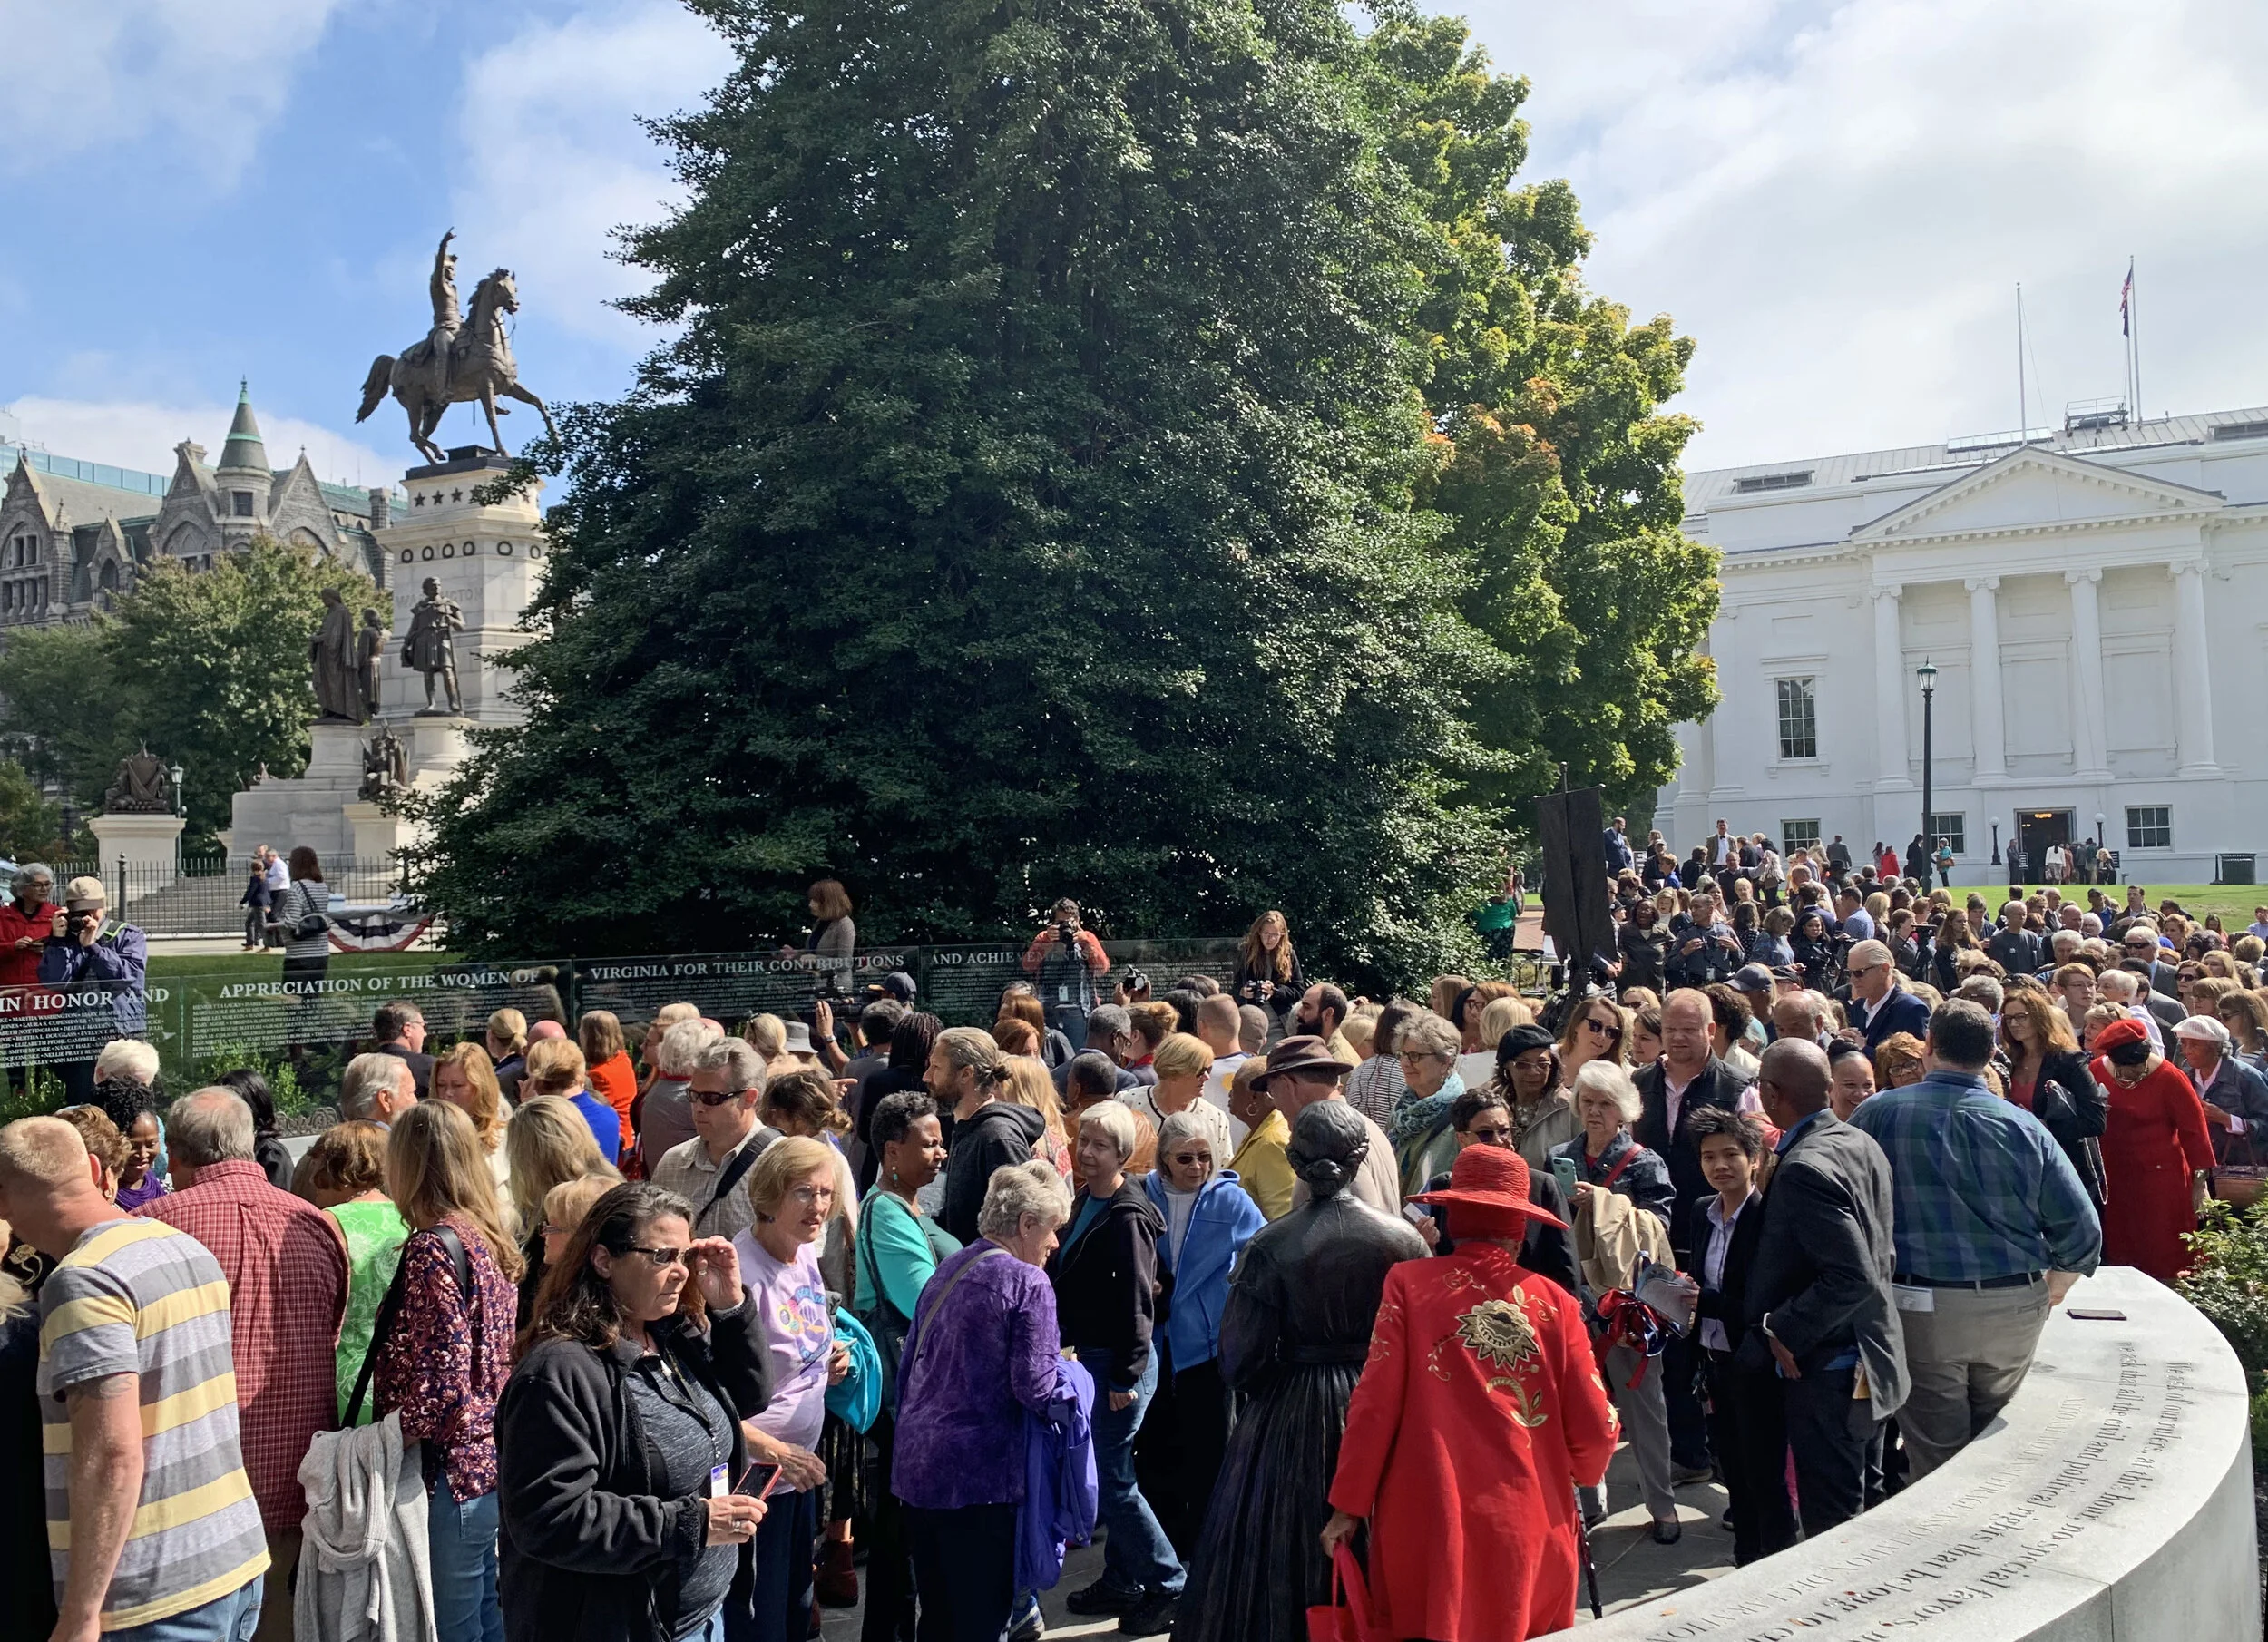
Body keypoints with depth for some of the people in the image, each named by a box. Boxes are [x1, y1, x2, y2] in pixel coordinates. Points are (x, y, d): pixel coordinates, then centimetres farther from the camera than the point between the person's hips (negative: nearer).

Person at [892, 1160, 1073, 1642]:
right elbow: (1035, 1388, -17)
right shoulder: (1028, 1283, -11)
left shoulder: (946, 1270, 12)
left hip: (914, 1465, 8)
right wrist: (1064, 1369, 3)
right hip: (978, 1475, -7)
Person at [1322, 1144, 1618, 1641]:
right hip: (1528, 1531, 2)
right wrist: (1577, 1473, 22)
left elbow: (1375, 1405, -7)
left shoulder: (1409, 1285, -5)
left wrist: (1349, 1505, 2)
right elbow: (1595, 1432, 0)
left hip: (1429, 1524, -1)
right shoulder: (1555, 1303, -2)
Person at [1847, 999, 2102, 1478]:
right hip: (2014, 1310, 3)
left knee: (1934, 1459, 6)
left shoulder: (1880, 1113, -5)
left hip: (1921, 1309, -3)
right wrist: (2050, 1290, 18)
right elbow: (2083, 1229, 1)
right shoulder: (2024, 1126, 0)